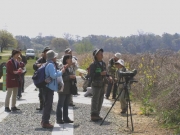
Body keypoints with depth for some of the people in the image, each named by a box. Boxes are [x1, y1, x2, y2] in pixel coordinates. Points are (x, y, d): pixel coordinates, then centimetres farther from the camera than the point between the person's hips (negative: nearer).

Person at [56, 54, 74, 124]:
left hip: (69, 89, 8)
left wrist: (73, 77, 3)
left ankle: (65, 118, 19)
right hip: (62, 89, -8)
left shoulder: (71, 68, 13)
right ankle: (59, 119, 2)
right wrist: (69, 77, -24)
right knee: (60, 104, -2)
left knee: (66, 104, 13)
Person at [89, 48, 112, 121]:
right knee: (95, 100, -3)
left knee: (100, 100, 9)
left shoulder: (103, 63, 11)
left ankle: (97, 114, 17)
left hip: (102, 85, 7)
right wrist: (100, 74, -24)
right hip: (96, 85, -7)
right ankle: (93, 115, 3)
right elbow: (91, 76, -16)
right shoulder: (93, 65, -11)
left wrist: (108, 76, 2)